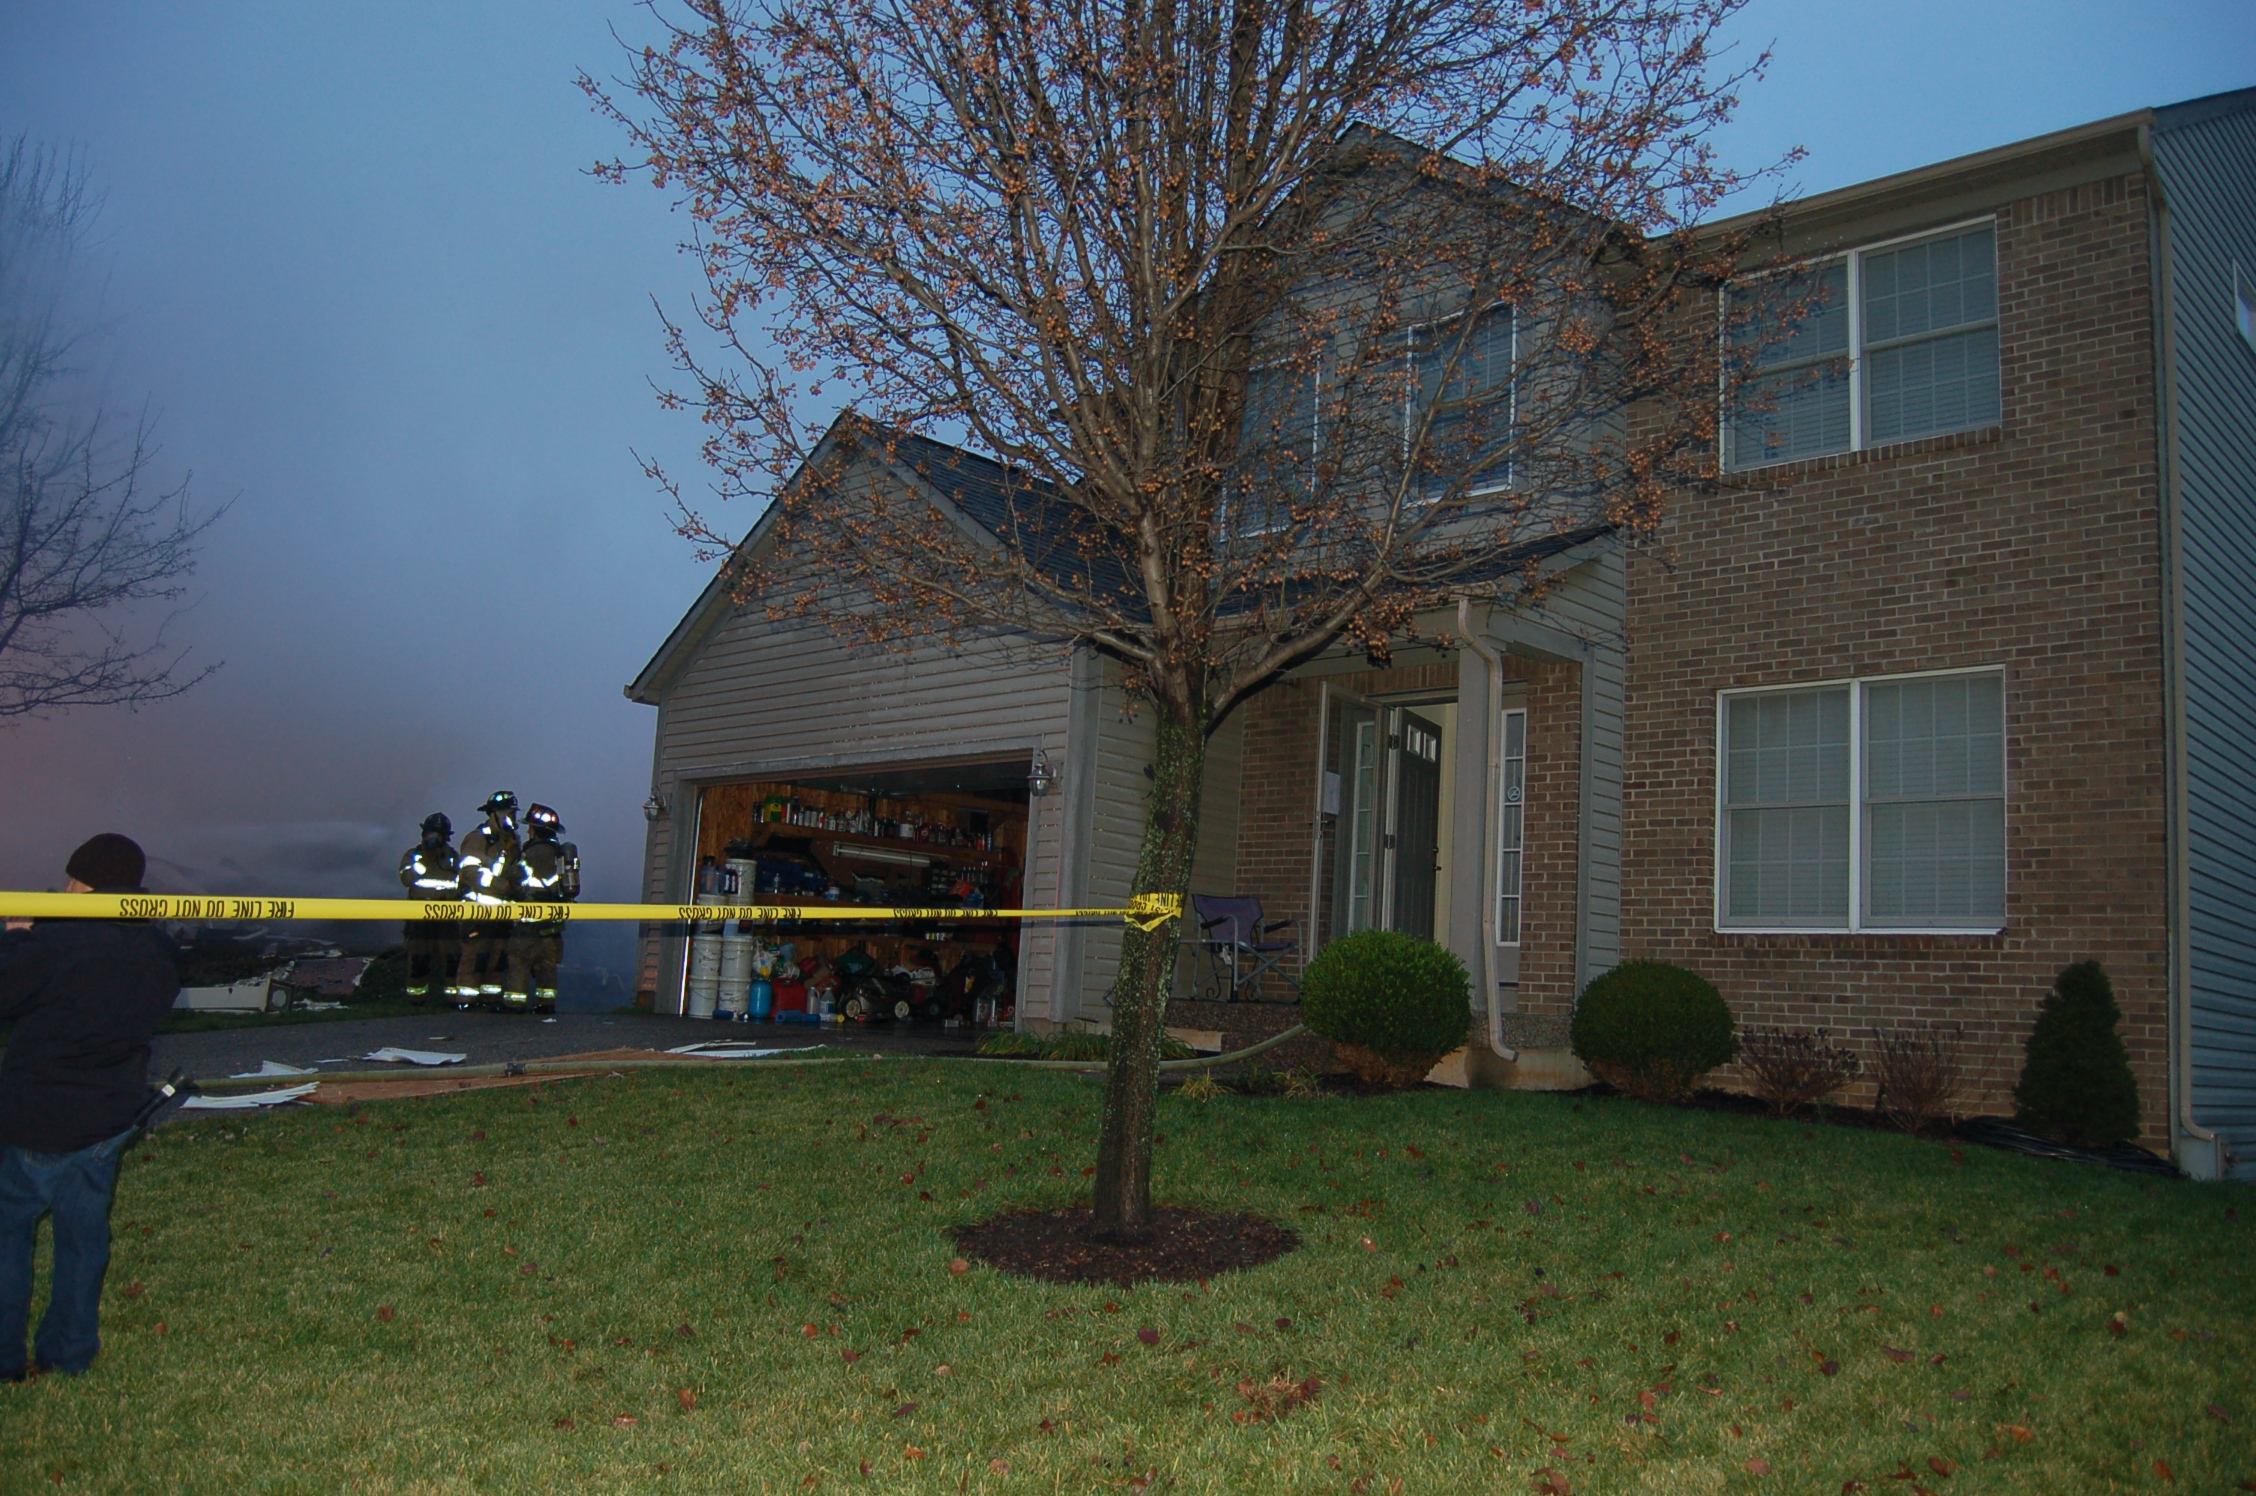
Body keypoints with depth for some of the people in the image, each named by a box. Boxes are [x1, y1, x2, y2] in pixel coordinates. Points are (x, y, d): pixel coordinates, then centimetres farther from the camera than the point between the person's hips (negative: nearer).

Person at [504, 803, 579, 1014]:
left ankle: (515, 1001, -6)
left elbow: (525, 889, -11)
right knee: (547, 963, 12)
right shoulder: (560, 852, 14)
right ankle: (546, 1002, 10)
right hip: (554, 917, 8)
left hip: (532, 919, -8)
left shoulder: (532, 853, -10)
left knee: (519, 959, -3)